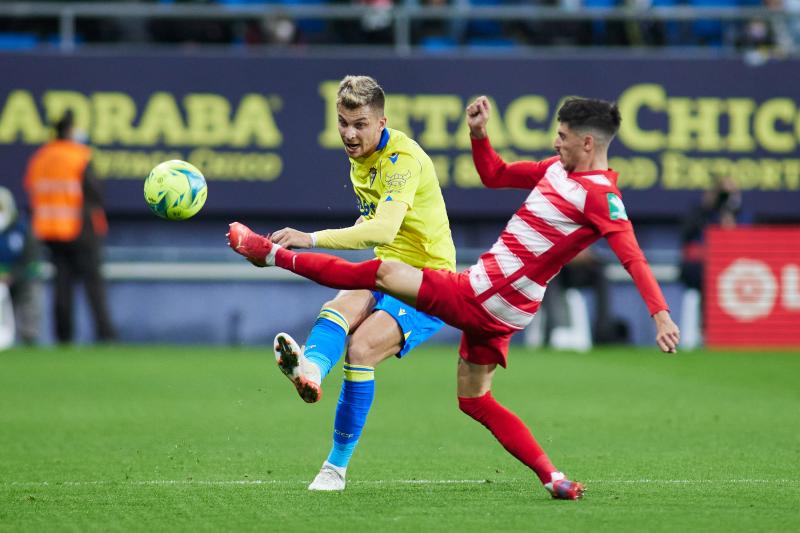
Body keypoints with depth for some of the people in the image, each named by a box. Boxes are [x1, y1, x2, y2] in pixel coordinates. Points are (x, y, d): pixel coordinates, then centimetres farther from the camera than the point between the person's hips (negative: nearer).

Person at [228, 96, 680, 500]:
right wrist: (479, 133, 6)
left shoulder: (600, 195, -17)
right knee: (474, 399, 18)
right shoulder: (558, 169, 11)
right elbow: (494, 176, 22)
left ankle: (272, 254, 13)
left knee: (384, 273, 0)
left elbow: (634, 257, -25)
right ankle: (553, 478, 9)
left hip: (478, 297, -10)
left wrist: (661, 313, -34)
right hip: (495, 311, 10)